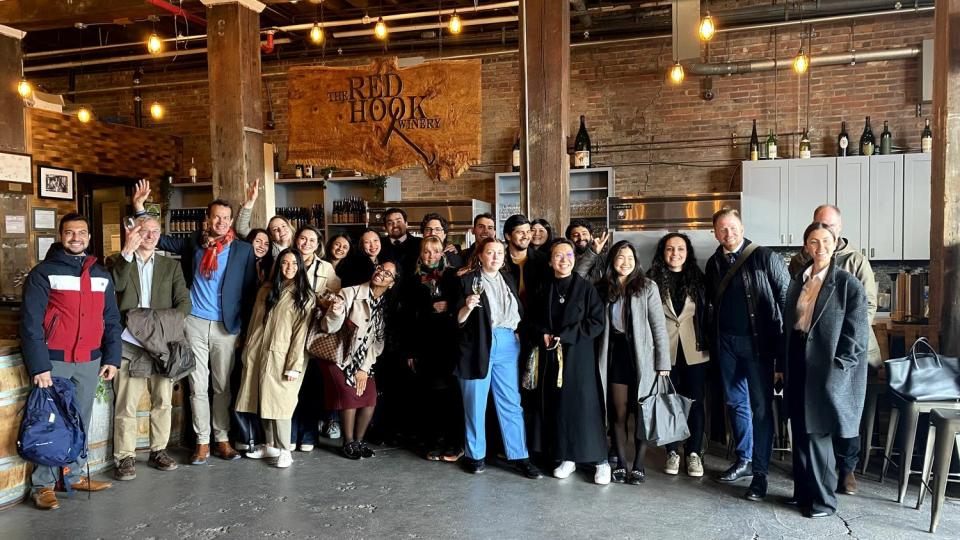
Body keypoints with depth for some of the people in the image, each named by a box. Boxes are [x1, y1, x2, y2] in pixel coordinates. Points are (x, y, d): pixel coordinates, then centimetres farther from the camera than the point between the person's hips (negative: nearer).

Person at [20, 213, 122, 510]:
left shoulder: (101, 275, 11)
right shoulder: (43, 273, -4)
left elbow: (111, 320, 12)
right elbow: (30, 323, -9)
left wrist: (112, 358, 5)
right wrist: (38, 366, -15)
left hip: (90, 362, 4)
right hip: (54, 361, -4)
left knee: (80, 422, 11)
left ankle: (74, 475, 23)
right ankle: (43, 485, 10)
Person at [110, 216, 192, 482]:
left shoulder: (171, 266, 13)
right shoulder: (118, 261, 10)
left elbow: (185, 302, 5)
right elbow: (116, 285, -13)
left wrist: (165, 321, -12)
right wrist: (127, 251, -20)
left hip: (162, 343, 2)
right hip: (130, 343, -2)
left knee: (163, 401, 7)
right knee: (126, 405, -3)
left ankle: (159, 451, 19)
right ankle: (125, 458, 5)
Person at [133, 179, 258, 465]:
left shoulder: (243, 250, 1)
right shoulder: (193, 243, 6)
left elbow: (250, 290, 1)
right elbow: (158, 239, 15)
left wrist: (245, 325, -3)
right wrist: (139, 206, 8)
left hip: (226, 327, -1)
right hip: (194, 323, 1)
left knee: (223, 386, 7)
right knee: (198, 385, 5)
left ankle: (222, 439, 17)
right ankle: (202, 442, 14)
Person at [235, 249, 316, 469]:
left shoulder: (306, 296, -1)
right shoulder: (266, 290, 12)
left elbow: (301, 333, -7)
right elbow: (254, 322, 14)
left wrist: (294, 365, -12)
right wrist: (247, 352, 9)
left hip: (281, 357, -4)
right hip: (257, 355, 4)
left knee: (278, 402, -6)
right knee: (263, 401, 8)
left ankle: (285, 450, 5)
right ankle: (271, 445, 22)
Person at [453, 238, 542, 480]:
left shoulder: (508, 280, 15)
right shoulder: (467, 280, -1)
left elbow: (519, 312, 24)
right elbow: (458, 320, -2)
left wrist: (519, 332, 11)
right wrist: (467, 307, -21)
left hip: (507, 345, 4)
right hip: (477, 346, -4)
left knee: (511, 403, 4)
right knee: (475, 404, 4)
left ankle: (519, 456, 11)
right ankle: (475, 455, 18)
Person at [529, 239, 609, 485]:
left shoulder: (586, 287, -3)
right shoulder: (544, 289, 8)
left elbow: (597, 322, -8)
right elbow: (534, 321, 14)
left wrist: (564, 336, -13)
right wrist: (543, 336, -7)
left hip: (579, 356, -3)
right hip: (551, 356, 4)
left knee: (584, 405, -3)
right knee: (557, 405, 5)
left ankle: (601, 460, 8)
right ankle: (567, 457, 18)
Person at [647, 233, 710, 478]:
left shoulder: (698, 279, 5)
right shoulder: (653, 280, 0)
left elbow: (706, 313, 6)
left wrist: (707, 344, -1)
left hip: (694, 351, 1)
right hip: (665, 350, -1)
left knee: (695, 402, 5)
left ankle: (694, 453, 16)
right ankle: (672, 452, 19)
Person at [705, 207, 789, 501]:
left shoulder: (765, 257, -6)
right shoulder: (714, 263, 9)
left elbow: (785, 296, -6)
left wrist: (786, 338, -9)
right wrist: (713, 341, 10)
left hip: (757, 342, -5)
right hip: (726, 342, 5)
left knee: (761, 406, -2)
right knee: (736, 402, 14)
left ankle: (760, 472, 5)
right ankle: (744, 459, 27)